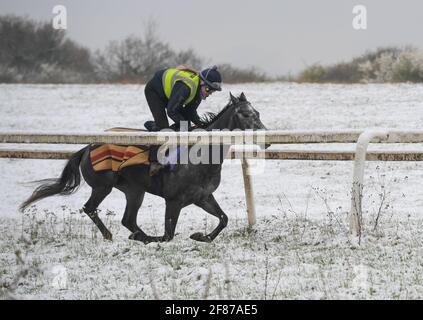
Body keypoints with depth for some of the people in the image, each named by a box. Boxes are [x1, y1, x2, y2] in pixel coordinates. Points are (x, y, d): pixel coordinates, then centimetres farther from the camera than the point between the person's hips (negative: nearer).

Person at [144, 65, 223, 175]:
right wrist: (185, 124, -31)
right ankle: (155, 161, -22)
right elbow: (171, 110, -35)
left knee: (186, 121, 0)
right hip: (154, 91, -8)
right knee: (162, 124, -21)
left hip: (168, 94, 9)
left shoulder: (200, 90, -12)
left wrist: (201, 124, -19)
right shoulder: (186, 87, -40)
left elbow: (190, 110, -4)